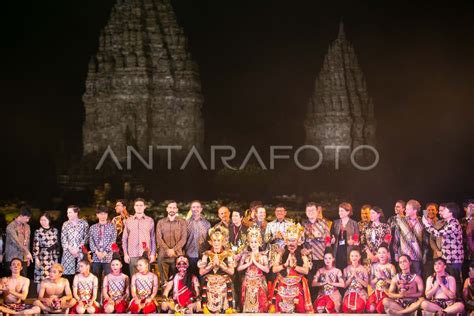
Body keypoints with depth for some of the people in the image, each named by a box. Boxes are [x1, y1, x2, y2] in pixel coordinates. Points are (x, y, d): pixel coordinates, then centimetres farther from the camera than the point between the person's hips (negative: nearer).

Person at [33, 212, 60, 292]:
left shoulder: (55, 230, 7)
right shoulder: (38, 231, -2)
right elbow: (35, 246, -5)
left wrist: (57, 255, 10)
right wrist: (36, 258, -9)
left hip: (53, 256, 3)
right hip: (43, 256, -3)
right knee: (41, 278, -4)